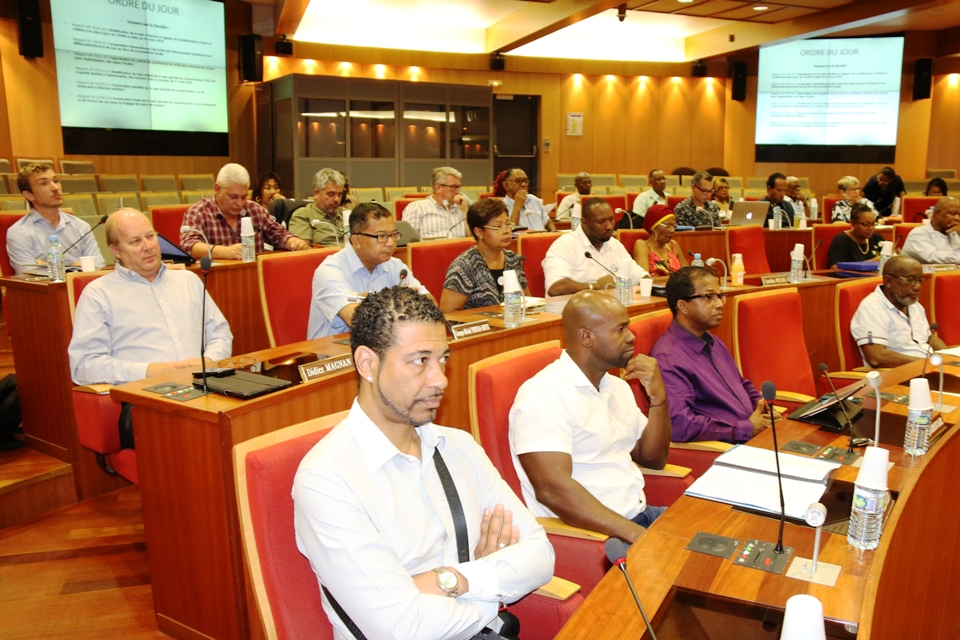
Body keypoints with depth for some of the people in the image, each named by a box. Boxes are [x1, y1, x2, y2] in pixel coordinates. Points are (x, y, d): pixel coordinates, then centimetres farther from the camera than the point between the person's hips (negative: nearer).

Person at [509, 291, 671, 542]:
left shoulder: (618, 387, 13)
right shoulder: (544, 394, -15)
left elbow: (654, 459, 17)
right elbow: (552, 489, -25)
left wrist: (658, 397, 1)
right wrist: (637, 534, -28)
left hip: (639, 515, 9)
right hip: (589, 534, -9)